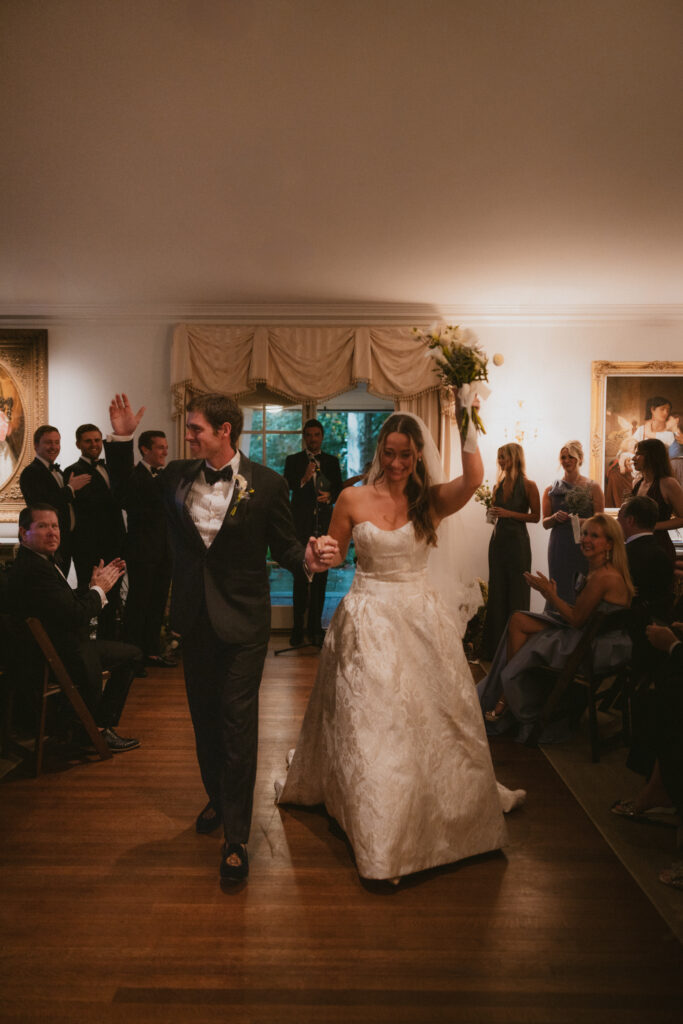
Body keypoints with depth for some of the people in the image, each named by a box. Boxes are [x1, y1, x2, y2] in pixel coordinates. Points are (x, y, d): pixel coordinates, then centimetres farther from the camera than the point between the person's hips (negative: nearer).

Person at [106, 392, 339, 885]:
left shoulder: (267, 484, -10)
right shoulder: (177, 476, 1)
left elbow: (284, 545, -6)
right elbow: (127, 490, 14)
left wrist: (309, 557, -29)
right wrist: (122, 438, 0)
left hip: (242, 623, -4)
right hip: (195, 619, 5)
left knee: (238, 727, -1)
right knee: (204, 718, 20)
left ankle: (236, 838, 12)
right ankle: (217, 798, 44)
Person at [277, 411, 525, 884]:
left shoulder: (431, 502, -2)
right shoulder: (353, 499, -1)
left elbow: (473, 479, -21)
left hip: (420, 619, 1)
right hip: (368, 622, 0)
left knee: (430, 717, 12)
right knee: (367, 725, 2)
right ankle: (378, 829, 21)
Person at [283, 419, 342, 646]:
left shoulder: (332, 462, 12)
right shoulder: (293, 461, 5)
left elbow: (339, 489, 10)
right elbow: (285, 488, -6)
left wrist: (330, 496, -11)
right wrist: (304, 479, -23)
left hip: (324, 525, 2)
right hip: (301, 525, -2)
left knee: (320, 577, 5)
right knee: (300, 577, -1)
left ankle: (316, 627, 14)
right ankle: (298, 628, 7)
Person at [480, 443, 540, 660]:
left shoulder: (528, 485, -7)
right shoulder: (499, 485, 9)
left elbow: (535, 516, -8)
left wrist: (509, 513, -15)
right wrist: (493, 514, -1)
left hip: (517, 541, -6)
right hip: (498, 540, 6)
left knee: (517, 591, 1)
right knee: (497, 591, 8)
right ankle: (496, 645, 15)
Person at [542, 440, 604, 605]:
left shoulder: (593, 487, 7)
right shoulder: (552, 490, 12)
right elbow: (545, 523, 15)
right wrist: (555, 517, -7)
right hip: (560, 547, 1)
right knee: (561, 590, -3)